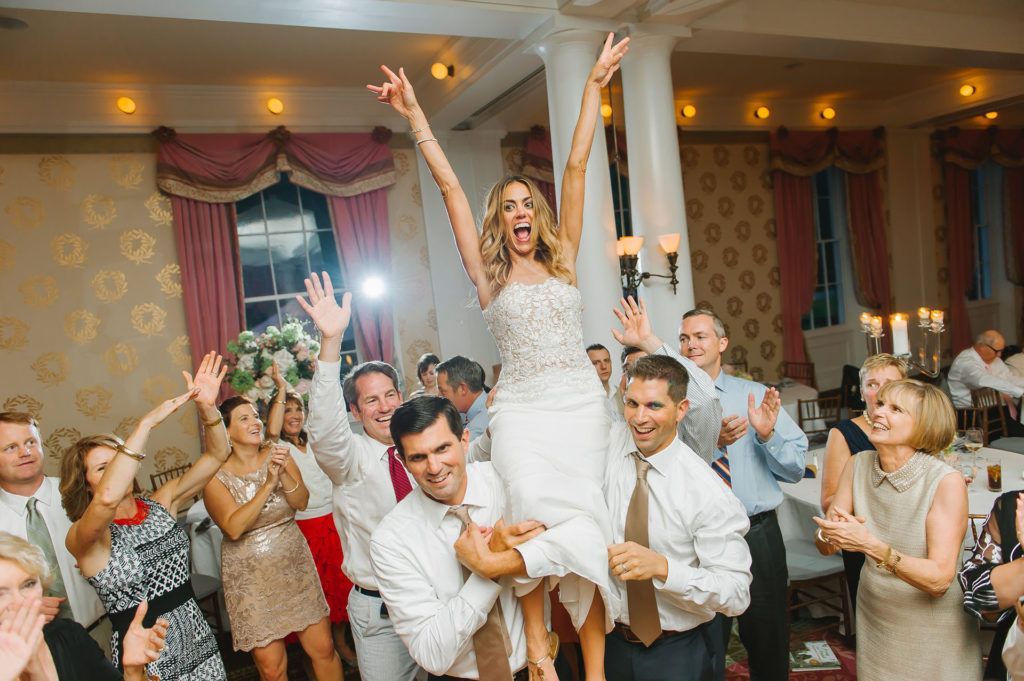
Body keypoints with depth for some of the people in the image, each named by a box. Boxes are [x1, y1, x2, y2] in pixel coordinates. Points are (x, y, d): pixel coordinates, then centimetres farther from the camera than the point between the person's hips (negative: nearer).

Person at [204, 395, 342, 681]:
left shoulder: (277, 455, -1)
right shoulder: (217, 475, -9)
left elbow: (302, 502, -8)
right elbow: (233, 528, -20)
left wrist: (283, 474, -25)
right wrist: (268, 484, -26)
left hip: (296, 567, 3)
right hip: (252, 579, -2)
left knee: (323, 649, 6)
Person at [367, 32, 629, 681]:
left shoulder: (563, 258, 10)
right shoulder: (489, 271, 6)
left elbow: (577, 168, 8)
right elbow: (450, 188, 2)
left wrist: (595, 84, 10)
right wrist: (414, 113, 1)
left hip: (581, 403, 1)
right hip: (522, 409, -1)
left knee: (586, 527, -2)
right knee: (531, 517, -17)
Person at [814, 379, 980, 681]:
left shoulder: (947, 482, -23)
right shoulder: (858, 466, -11)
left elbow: (939, 579, -26)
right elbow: (824, 546, -6)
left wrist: (870, 545, -38)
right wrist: (830, 533, -28)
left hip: (935, 628, -3)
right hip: (874, 619, 3)